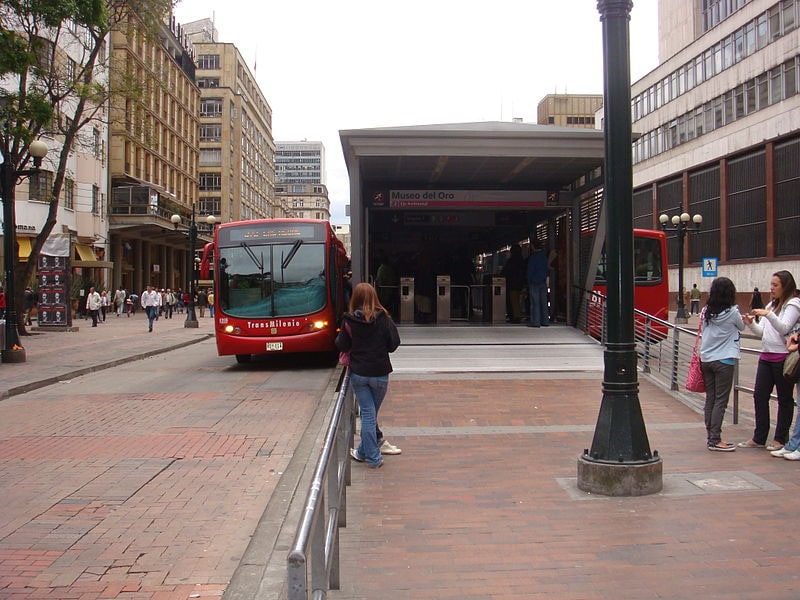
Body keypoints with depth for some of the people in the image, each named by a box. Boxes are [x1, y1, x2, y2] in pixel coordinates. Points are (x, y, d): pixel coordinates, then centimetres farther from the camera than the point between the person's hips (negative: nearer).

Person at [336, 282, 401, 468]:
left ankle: (373, 457, 5)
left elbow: (342, 346, -1)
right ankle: (365, 451, 24)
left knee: (367, 413, 4)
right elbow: (393, 344, -5)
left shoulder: (350, 321, -7)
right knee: (372, 412, 14)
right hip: (380, 373, 0)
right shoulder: (383, 319, -8)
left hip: (358, 374, 0)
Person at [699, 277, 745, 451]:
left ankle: (711, 437, 15)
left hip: (706, 359, 5)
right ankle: (715, 440, -2)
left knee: (710, 399, 10)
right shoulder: (732, 312, -10)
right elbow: (742, 327, 6)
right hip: (724, 360, -5)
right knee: (720, 401, -2)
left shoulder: (706, 312, 3)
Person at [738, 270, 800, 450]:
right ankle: (759, 438, 13)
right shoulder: (772, 304, 18)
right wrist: (751, 324, 0)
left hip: (783, 358, -7)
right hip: (766, 356, 8)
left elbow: (784, 328, -18)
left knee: (784, 398, 4)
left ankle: (780, 439, 12)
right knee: (759, 395, 5)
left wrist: (768, 315, -31)